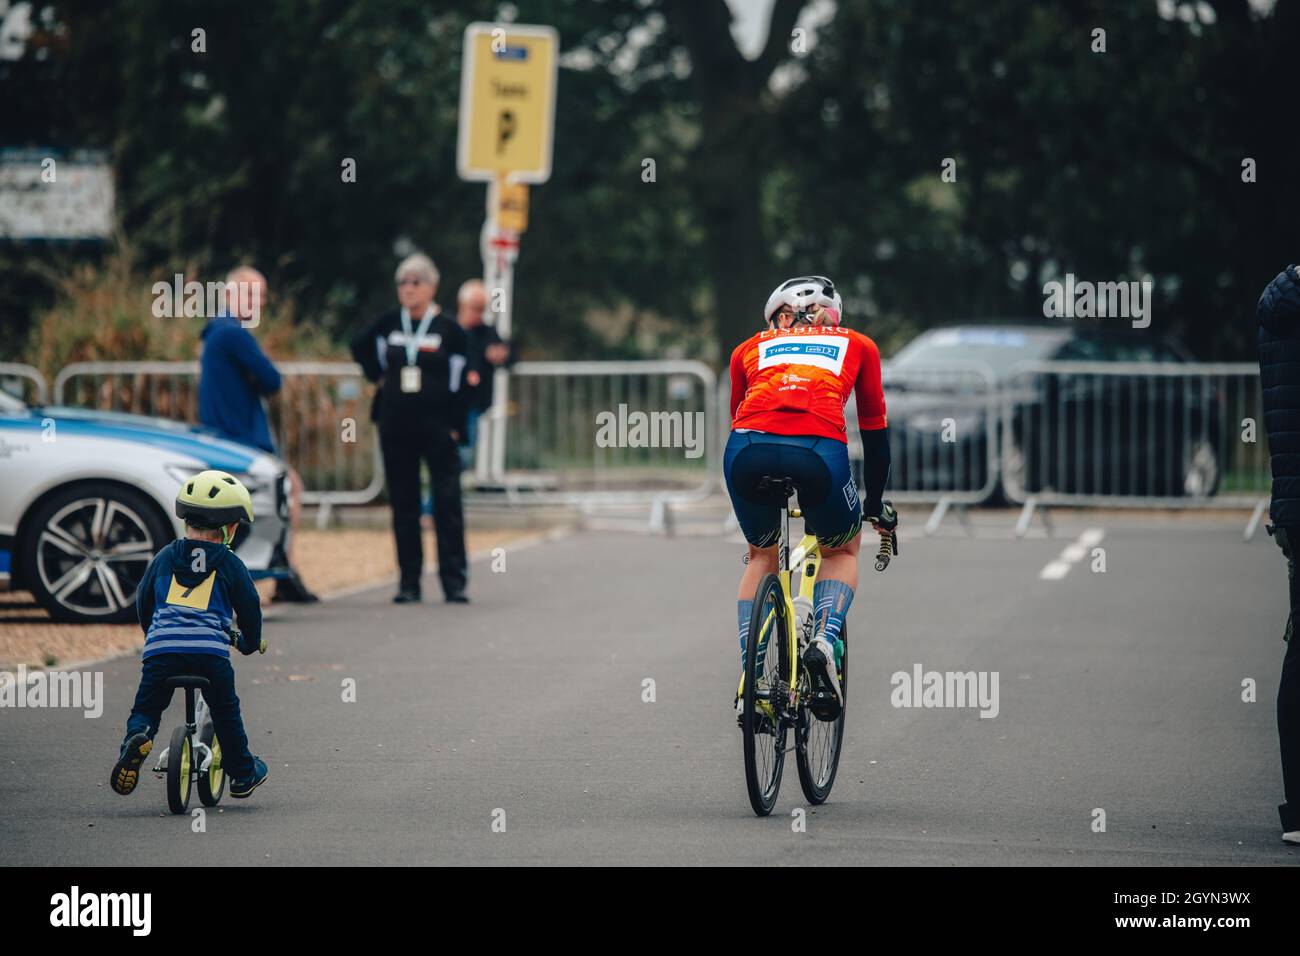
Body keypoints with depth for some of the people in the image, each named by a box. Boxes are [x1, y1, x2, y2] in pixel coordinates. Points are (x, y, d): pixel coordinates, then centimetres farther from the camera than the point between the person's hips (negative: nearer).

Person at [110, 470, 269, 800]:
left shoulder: (164, 557, 19)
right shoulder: (228, 563, 10)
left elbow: (143, 601, 29)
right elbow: (249, 606, 15)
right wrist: (250, 643, 34)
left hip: (161, 647, 1)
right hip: (210, 649, -1)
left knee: (146, 709, 10)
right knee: (226, 713, 17)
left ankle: (137, 736, -23)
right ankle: (243, 774, 25)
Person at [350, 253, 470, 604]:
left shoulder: (449, 331, -2)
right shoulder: (388, 324, 6)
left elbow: (461, 383, -1)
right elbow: (360, 348, 25)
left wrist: (455, 427, -7)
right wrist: (378, 375, 12)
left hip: (438, 430, -3)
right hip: (395, 429, 3)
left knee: (447, 505, -5)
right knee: (403, 506, 5)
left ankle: (454, 581, -1)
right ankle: (408, 581, 10)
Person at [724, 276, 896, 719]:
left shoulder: (750, 349, 32)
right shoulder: (857, 345, 30)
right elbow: (875, 433, 34)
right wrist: (876, 507, 45)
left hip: (749, 449, 1)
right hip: (820, 450, -1)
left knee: (761, 556, 29)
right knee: (843, 550, 28)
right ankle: (825, 641, 1)